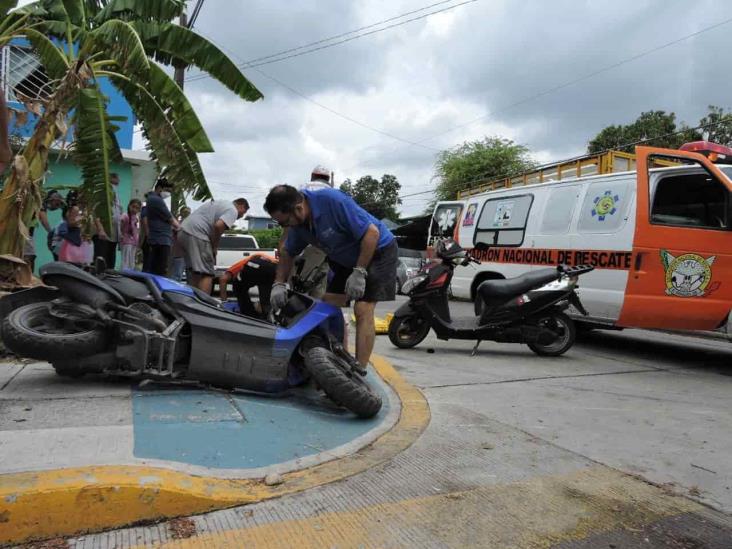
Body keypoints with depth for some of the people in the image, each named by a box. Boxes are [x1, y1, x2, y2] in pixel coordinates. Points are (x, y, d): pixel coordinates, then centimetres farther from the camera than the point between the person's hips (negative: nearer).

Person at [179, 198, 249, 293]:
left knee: (195, 274, 14)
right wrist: (215, 247, -7)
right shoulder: (233, 210, -2)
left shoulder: (219, 204, 27)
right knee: (207, 274, -9)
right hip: (196, 235, -9)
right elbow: (218, 226, -19)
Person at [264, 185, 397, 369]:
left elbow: (372, 232, -30)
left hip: (377, 250, -8)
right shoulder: (298, 223, -7)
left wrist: (359, 272, -28)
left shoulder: (333, 200, -32)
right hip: (346, 258, 8)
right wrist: (279, 284, -3)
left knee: (362, 310, -18)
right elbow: (287, 252, 10)